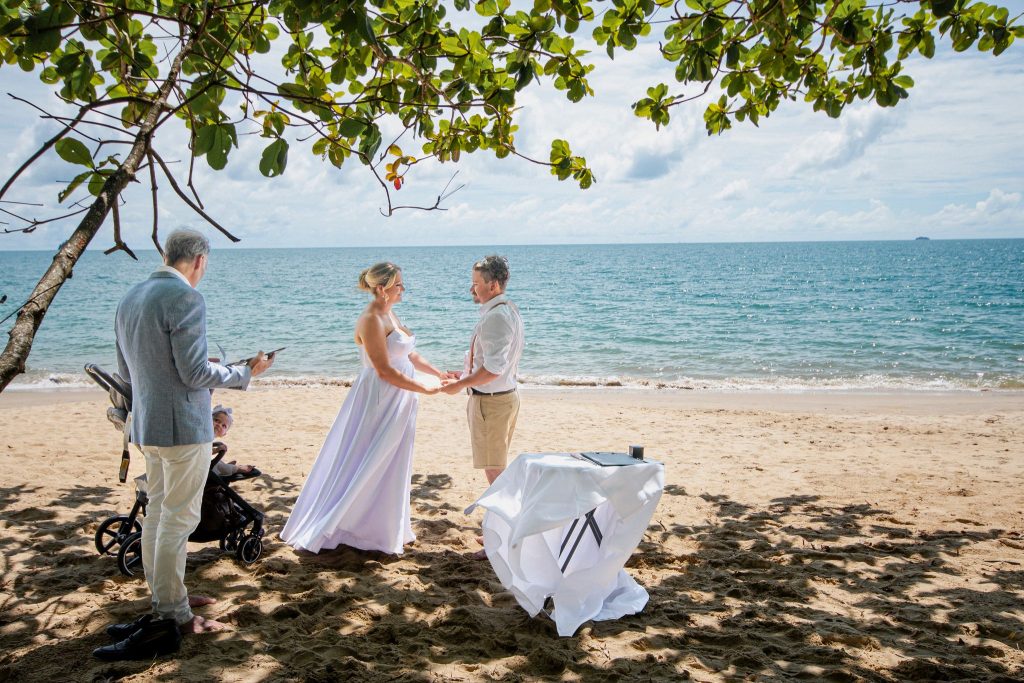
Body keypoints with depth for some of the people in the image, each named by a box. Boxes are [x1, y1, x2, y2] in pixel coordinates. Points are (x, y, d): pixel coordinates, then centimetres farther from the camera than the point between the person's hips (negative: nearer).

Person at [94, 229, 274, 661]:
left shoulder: (130, 298, 10)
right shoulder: (186, 298, -17)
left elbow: (126, 370, 16)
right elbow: (195, 373, -19)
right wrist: (246, 373, -5)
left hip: (146, 424, 9)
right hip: (183, 426, -9)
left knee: (157, 512, 16)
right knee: (177, 519, -2)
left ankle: (163, 599, 27)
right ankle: (171, 618, 4)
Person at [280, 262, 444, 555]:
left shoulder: (389, 315, 11)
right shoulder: (371, 320, -19)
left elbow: (410, 355, 17)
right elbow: (385, 370, -22)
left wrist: (440, 373, 8)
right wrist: (425, 389, -17)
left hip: (396, 403, 9)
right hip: (379, 401, -9)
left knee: (389, 468, 16)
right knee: (365, 468, -1)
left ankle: (385, 528, 29)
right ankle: (325, 530, 11)